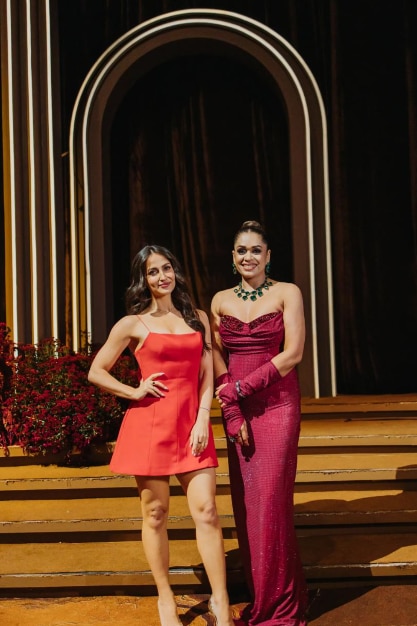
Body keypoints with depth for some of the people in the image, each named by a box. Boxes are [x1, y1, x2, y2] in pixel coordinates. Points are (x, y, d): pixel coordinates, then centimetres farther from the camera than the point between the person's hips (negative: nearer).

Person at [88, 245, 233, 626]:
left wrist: (203, 420, -4)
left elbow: (207, 376, 8)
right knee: (155, 514, 5)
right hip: (150, 424, -2)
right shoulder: (133, 324, 4)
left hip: (192, 424, 2)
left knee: (206, 511, -5)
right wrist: (134, 392, -3)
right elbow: (96, 372, 9)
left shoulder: (198, 318, 12)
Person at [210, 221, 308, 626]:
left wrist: (241, 387, -13)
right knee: (244, 502, 5)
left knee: (270, 502, -4)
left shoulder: (287, 293, -2)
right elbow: (217, 360, 5)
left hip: (276, 406, -4)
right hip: (237, 410, 4)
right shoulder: (220, 301, 9)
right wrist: (232, 415, -7)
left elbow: (292, 353, -10)